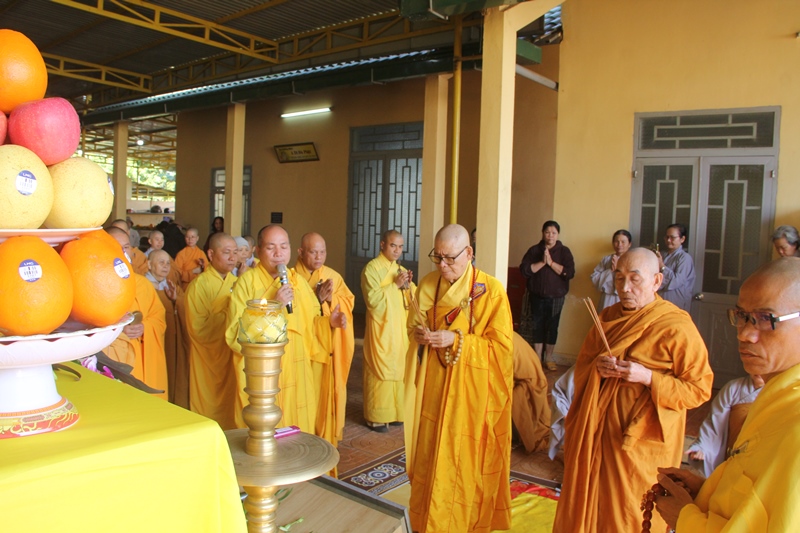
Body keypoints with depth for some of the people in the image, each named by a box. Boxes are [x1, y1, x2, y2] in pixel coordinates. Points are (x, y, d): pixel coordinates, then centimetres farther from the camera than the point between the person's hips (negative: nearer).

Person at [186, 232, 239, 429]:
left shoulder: (236, 282, 9)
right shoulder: (199, 285, -12)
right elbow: (199, 328, -20)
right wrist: (228, 312, -17)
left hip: (233, 360, 6)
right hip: (209, 363, -6)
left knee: (231, 410, 12)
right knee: (211, 413, 5)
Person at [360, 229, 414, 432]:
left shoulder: (401, 269, 13)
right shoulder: (372, 268, -9)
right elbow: (373, 300, -19)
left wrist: (408, 286, -6)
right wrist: (395, 285, -19)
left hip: (401, 329, 7)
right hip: (381, 330, -7)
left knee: (399, 370, 11)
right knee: (380, 372, -1)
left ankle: (396, 412, 23)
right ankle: (376, 417, 9)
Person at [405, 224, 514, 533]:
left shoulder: (491, 290, -12)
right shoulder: (428, 285, 2)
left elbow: (502, 344, -13)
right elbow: (415, 324, 13)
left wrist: (456, 340, -22)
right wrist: (419, 333, -10)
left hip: (470, 390, -4)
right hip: (432, 385, 4)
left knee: (465, 458, 6)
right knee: (428, 452, 12)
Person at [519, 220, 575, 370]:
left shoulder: (564, 251, 1)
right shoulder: (534, 250, 3)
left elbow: (570, 272, -12)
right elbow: (524, 270, -8)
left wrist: (551, 263, -17)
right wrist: (541, 262, -17)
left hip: (556, 297, 0)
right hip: (537, 297, 1)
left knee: (552, 327, 5)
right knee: (538, 327, 5)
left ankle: (549, 358, 19)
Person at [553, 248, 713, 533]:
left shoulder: (677, 328, -12)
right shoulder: (607, 317, 6)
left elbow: (699, 389, -12)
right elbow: (581, 367, 13)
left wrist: (648, 378, -23)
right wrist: (597, 367, -9)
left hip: (642, 441, -5)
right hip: (596, 433, 5)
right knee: (586, 507, 14)